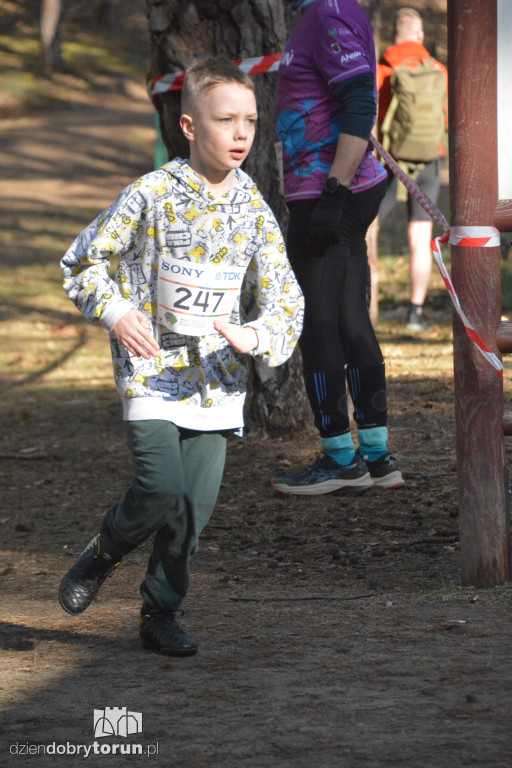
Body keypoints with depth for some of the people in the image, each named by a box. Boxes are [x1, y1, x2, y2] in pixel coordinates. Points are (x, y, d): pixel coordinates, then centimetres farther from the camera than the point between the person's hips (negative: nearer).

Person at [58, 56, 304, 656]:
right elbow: (82, 262, 0)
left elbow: (286, 299, 2)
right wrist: (116, 313, -16)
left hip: (216, 379, 4)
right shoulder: (151, 195, -9)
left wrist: (257, 336, -19)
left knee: (197, 505, 1)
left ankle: (160, 615, 19)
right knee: (162, 490, -17)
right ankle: (104, 552, 14)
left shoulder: (253, 211, 2)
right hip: (150, 368, -4)